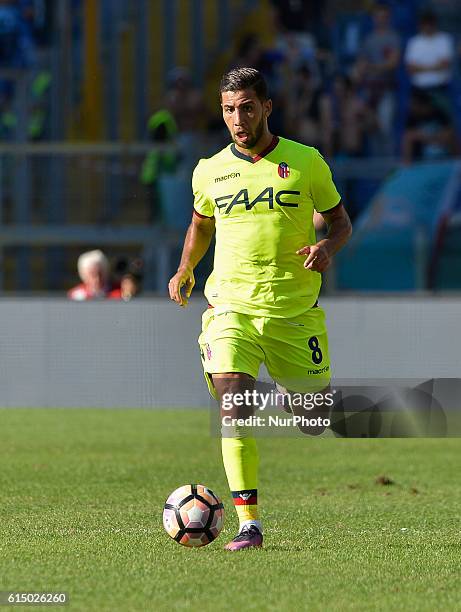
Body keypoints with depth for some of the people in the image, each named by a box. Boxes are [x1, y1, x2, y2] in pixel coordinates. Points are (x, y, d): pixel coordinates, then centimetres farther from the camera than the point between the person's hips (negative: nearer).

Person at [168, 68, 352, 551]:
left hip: (295, 312, 0)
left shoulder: (306, 162, -1)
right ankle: (248, 523, -14)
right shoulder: (210, 172, 5)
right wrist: (185, 270, 15)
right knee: (234, 412, -18)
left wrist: (327, 247, -11)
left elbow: (340, 220, 9)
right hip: (231, 307, 0)